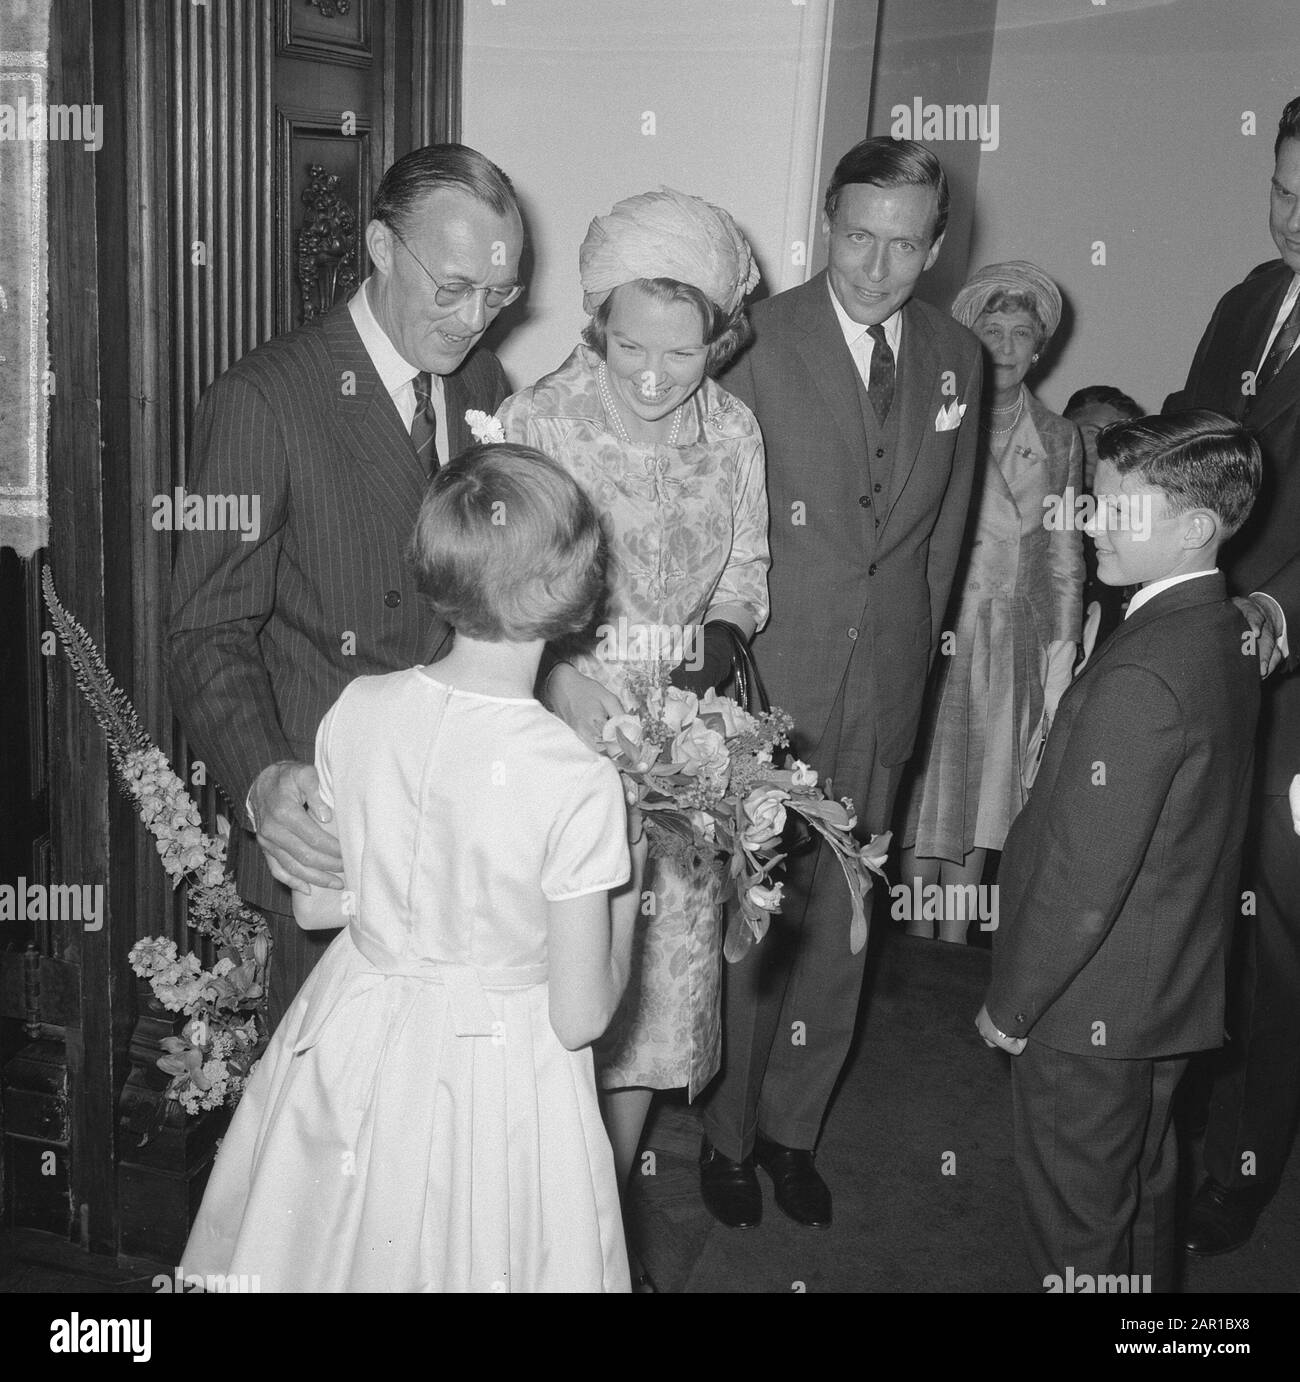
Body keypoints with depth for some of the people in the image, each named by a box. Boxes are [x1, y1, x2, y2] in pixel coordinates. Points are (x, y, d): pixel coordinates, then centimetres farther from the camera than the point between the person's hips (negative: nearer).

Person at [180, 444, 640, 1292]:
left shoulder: (357, 711, -13)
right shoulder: (580, 784, -25)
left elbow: (315, 905, 1)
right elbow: (581, 1018, -18)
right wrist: (627, 900, -3)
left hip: (353, 1061, 4)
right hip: (499, 1087, -3)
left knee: (350, 1249, 26)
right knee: (473, 1255, 22)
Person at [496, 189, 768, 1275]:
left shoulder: (734, 431, 0)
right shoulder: (535, 419, -10)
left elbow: (745, 577, 8)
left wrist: (706, 660, -11)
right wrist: (558, 668, -24)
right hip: (558, 719, -3)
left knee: (659, 977, 11)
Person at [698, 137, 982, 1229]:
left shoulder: (957, 359, 6)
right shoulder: (756, 341, -9)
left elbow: (946, 525, 13)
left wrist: (913, 640, 10)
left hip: (884, 689, 4)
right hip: (766, 685, -4)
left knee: (839, 921, 14)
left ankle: (795, 1124, 33)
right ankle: (729, 1131, 27)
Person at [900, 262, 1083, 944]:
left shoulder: (1058, 438, 5)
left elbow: (1064, 556, 7)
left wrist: (1061, 661, 3)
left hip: (1014, 641, 3)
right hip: (931, 632, -3)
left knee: (984, 794, 11)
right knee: (925, 793, 4)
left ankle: (953, 945, 25)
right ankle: (916, 952, 20)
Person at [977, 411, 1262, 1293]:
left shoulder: (1140, 677, -29)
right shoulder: (1226, 634, 0)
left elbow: (1084, 880, -25)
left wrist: (1010, 1006, -14)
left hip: (1093, 1008, -9)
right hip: (1176, 990, 9)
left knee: (1079, 1224, 10)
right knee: (1145, 1192, 25)